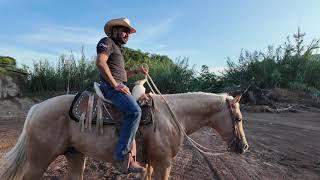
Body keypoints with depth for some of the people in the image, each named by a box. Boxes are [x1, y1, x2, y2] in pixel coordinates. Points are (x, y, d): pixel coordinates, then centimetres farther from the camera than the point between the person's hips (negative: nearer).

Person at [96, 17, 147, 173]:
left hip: (119, 86, 11)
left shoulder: (118, 48, 29)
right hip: (110, 86, -11)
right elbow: (100, 63, -18)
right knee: (134, 110, -30)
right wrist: (115, 85, -21)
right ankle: (122, 156, -24)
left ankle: (130, 155, 4)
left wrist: (137, 71, 16)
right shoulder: (107, 41, 0)